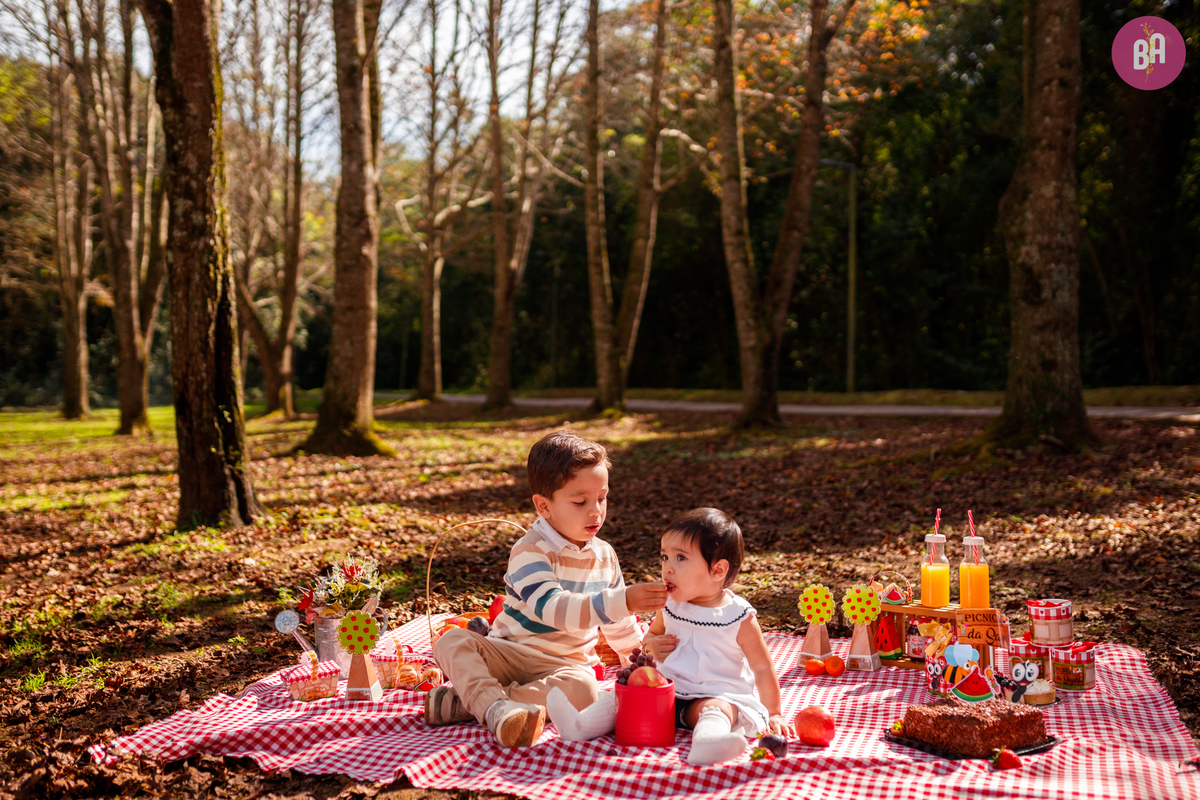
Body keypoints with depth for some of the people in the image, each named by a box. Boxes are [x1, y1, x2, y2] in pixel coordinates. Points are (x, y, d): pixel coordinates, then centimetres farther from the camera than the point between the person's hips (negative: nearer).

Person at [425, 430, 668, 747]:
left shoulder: (605, 556, 6)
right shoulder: (530, 551, -15)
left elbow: (618, 623, 23)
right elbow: (551, 608, -32)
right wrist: (621, 602, -39)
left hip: (564, 664, 3)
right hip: (508, 653, -3)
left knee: (583, 689, -33)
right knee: (452, 642, -27)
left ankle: (468, 701, -30)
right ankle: (497, 710, -48)